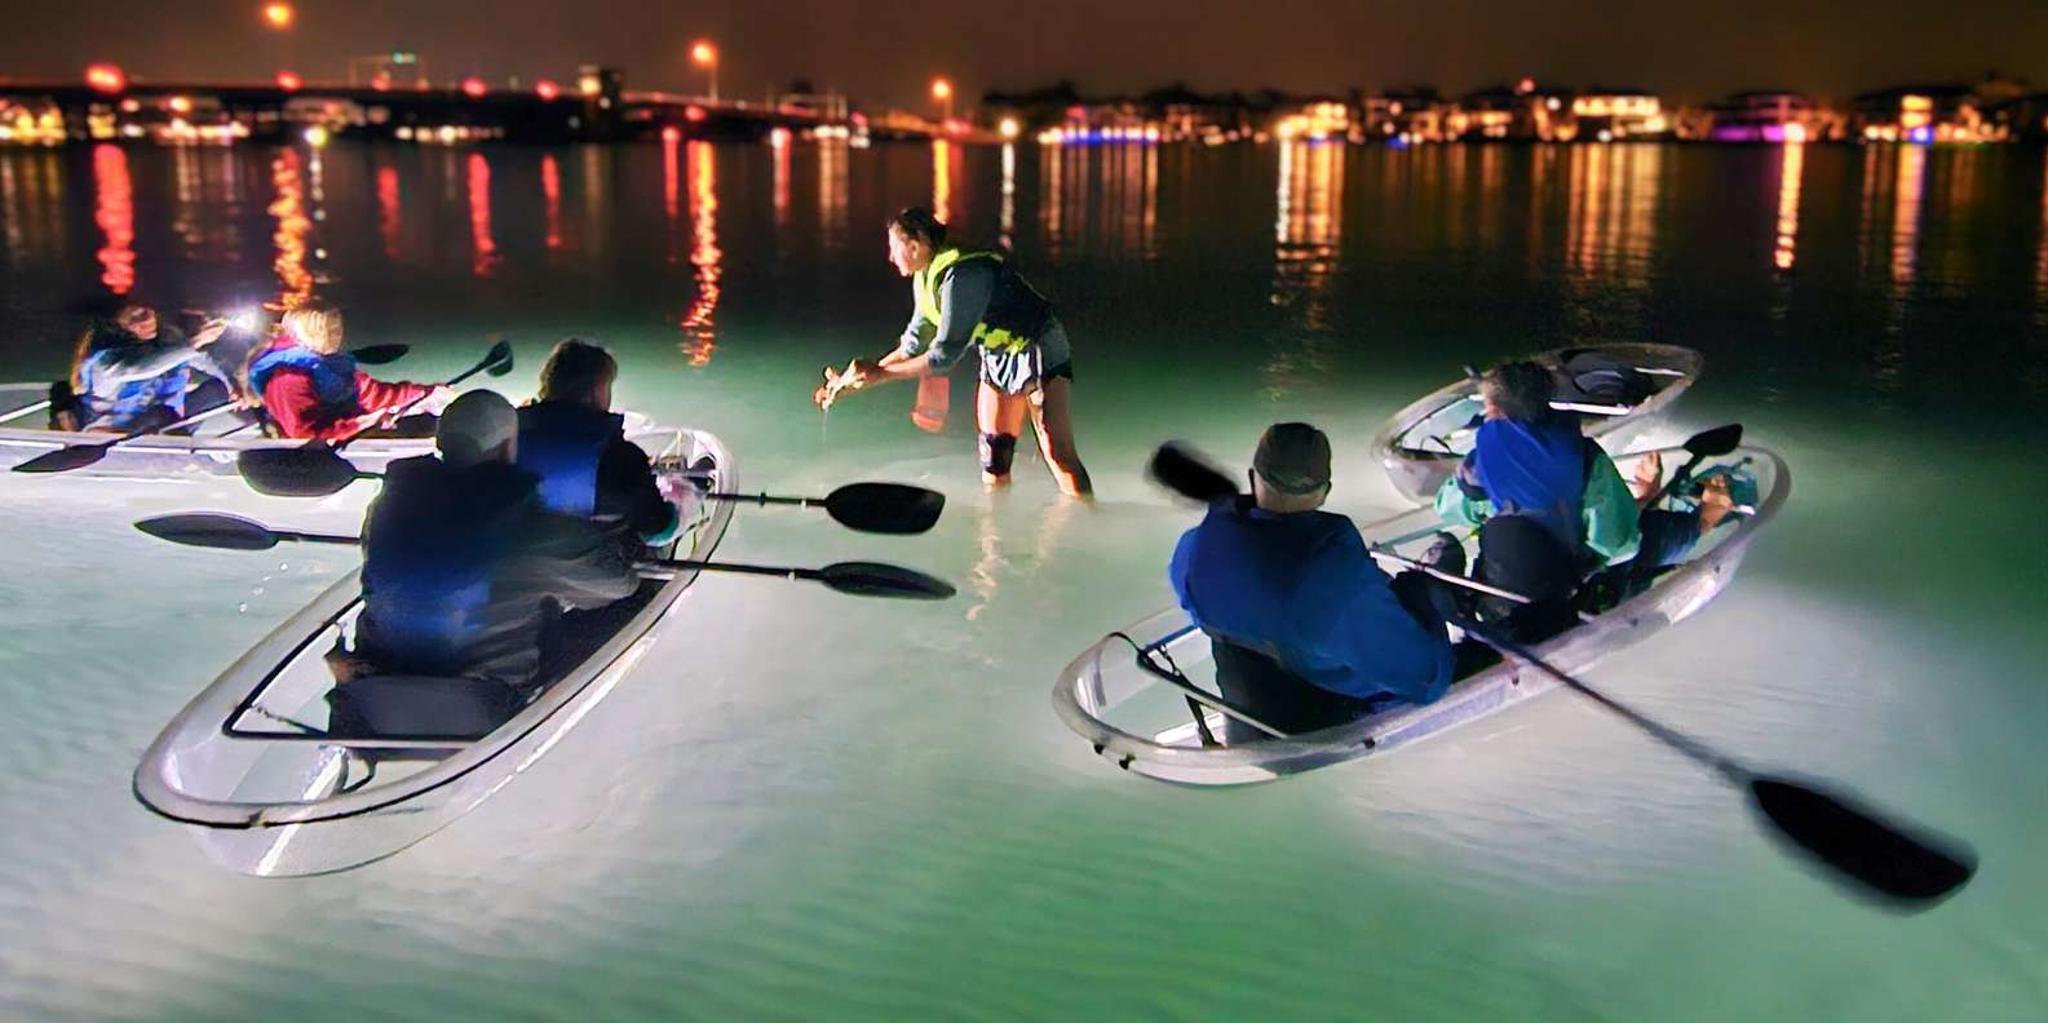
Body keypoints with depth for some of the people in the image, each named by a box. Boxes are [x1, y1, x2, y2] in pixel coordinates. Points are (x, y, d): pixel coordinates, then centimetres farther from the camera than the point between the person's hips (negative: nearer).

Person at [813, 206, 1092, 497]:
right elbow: (913, 346, 10)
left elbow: (945, 354, -28)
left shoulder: (961, 275, -29)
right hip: (997, 358, 9)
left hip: (1038, 352, -9)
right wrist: (854, 379, 5)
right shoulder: (925, 280, 1)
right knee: (993, 456, 5)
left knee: (1058, 452, -17)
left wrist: (880, 373, -22)